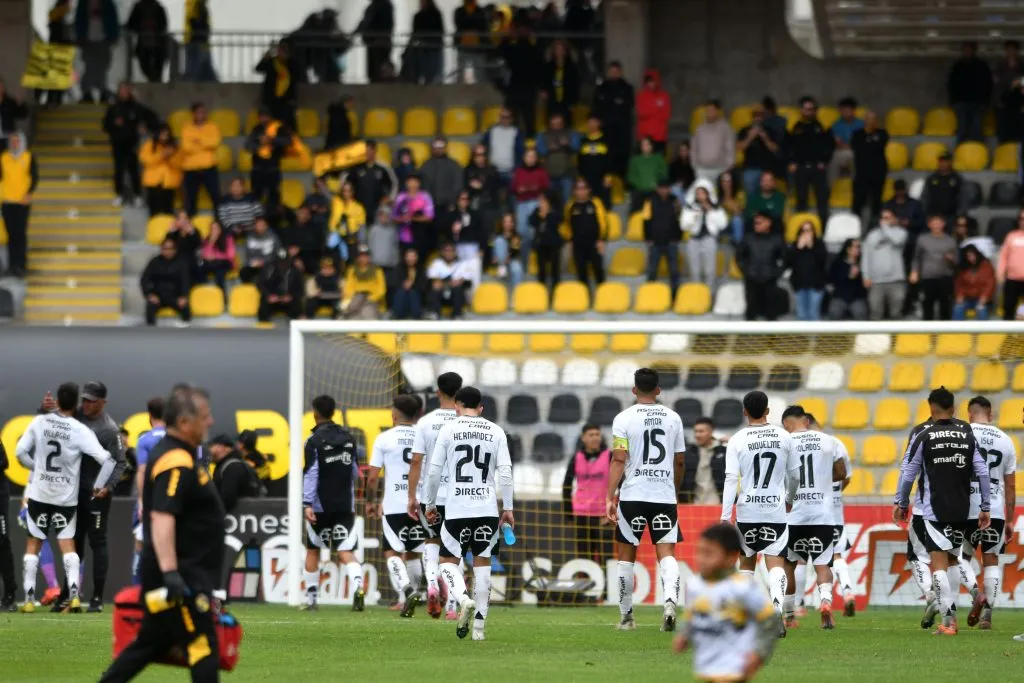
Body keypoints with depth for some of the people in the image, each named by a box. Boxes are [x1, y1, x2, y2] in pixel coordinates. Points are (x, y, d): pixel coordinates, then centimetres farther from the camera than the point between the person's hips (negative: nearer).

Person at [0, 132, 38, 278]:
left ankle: (21, 266, -3)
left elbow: (35, 177, 1)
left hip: (23, 201, -2)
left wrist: (29, 193, -11)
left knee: (21, 234, -5)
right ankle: (12, 265, 6)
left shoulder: (29, 157, 2)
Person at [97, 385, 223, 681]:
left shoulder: (170, 454, 15)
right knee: (203, 648, -7)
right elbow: (161, 518, -28)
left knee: (150, 644, 15)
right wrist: (170, 573, -33)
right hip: (183, 576, -11)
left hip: (187, 575, 11)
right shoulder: (176, 464, -18)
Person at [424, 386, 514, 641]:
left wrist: (430, 504, 11)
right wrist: (508, 508, 7)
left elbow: (434, 471, 0)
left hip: (456, 508, -2)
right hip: (487, 508, 2)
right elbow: (505, 472, 1)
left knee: (449, 561, 8)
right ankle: (479, 626, 8)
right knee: (482, 562, 11)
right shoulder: (496, 432, 6)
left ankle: (463, 599, -22)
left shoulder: (449, 429, 1)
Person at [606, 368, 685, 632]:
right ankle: (670, 600, -28)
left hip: (632, 496, -2)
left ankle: (626, 616, 16)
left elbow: (619, 460, -10)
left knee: (626, 555, 10)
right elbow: (679, 462, 12)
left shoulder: (624, 419, -3)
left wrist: (610, 497, -10)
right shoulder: (673, 418, 6)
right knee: (666, 552, -2)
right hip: (664, 496, 2)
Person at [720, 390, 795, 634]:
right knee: (775, 563, -5)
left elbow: (731, 479, -9)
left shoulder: (737, 440, -3)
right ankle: (778, 607, -31)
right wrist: (788, 497, 34)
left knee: (747, 562, 18)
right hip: (776, 511, 0)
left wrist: (725, 516, -9)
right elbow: (793, 476, 14)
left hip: (747, 511, 0)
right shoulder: (783, 437, 3)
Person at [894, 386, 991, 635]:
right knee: (952, 559, 20)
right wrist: (985, 507, 14)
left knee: (938, 562, -5)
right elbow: (982, 472, 7)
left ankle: (947, 620, -15)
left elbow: (908, 473, 0)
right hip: (962, 510, 4)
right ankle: (951, 614, 22)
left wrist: (901, 503, 14)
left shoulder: (924, 435, -5)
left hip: (934, 510, -4)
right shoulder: (968, 434, 5)